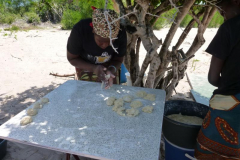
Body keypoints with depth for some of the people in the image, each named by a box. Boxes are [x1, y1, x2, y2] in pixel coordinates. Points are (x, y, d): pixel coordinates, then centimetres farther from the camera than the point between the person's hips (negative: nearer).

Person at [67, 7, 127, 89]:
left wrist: (111, 71, -37)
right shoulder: (80, 30, -33)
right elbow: (72, 58, -20)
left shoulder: (120, 34, -29)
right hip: (85, 67, -1)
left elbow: (118, 60, -14)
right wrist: (93, 68, -35)